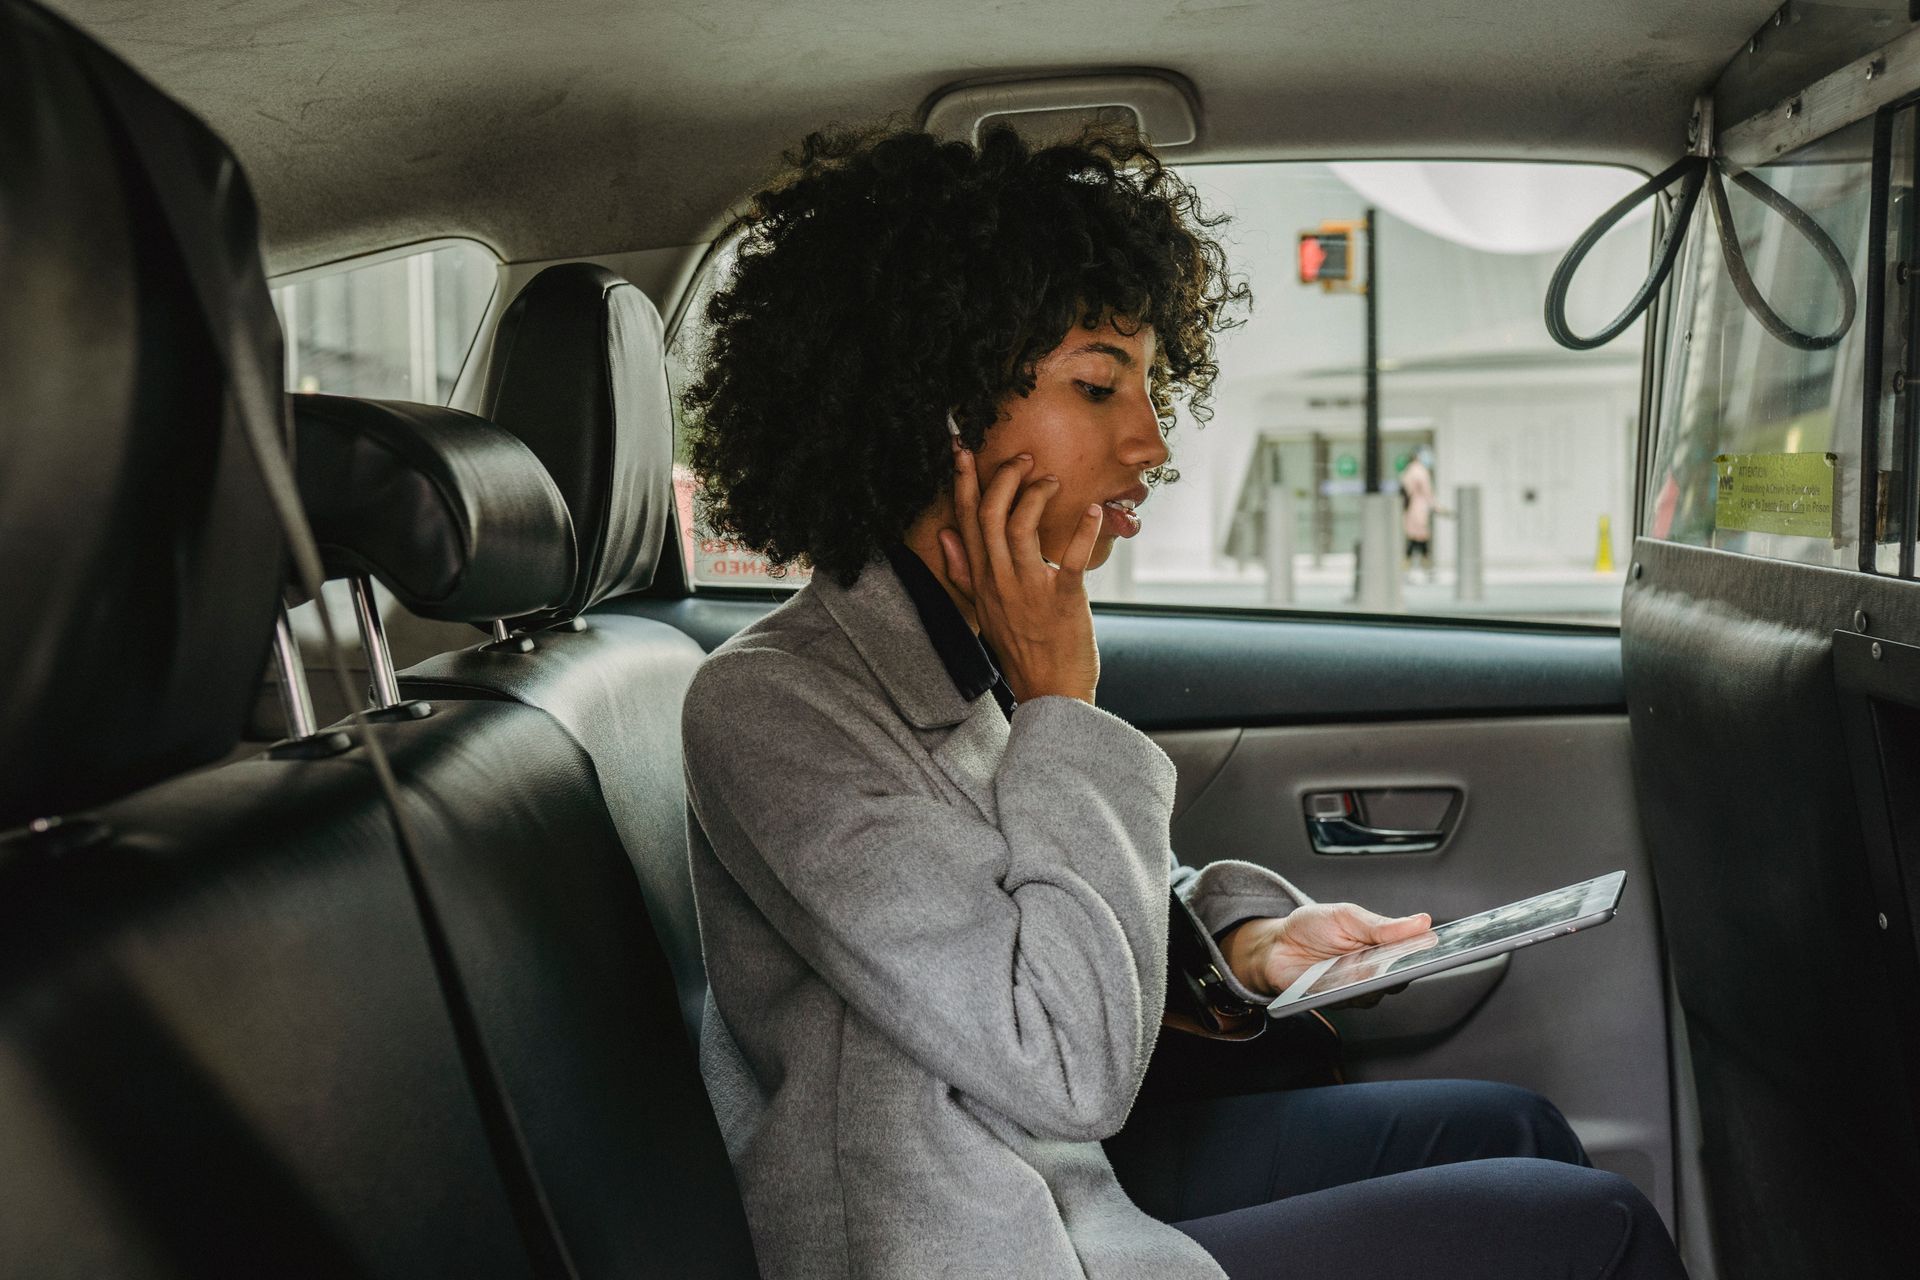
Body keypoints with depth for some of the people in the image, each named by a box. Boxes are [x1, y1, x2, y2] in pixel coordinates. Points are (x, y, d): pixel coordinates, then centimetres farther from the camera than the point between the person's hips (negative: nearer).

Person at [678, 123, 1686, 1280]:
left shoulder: (980, 651, 2)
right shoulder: (768, 707, -24)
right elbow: (1070, 1071, -26)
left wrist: (1242, 936, -4)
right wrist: (1059, 704, -20)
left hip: (1080, 1174, 8)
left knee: (1513, 1130, 14)